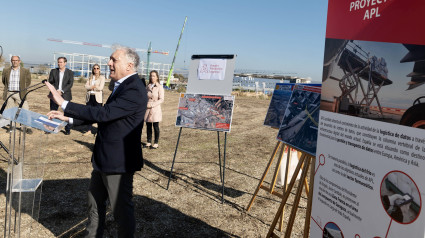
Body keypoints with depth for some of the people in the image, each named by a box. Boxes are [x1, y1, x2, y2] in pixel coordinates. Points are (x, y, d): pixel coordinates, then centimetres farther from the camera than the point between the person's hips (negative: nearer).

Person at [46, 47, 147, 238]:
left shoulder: (134, 90, -22)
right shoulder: (121, 86, 10)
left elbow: (103, 114, -29)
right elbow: (104, 114, 14)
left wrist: (63, 103, -24)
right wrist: (67, 118, 8)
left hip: (118, 161, -10)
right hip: (103, 158, 10)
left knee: (121, 208, 6)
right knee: (95, 202, 24)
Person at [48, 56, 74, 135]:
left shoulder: (70, 72, 4)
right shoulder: (53, 71, 10)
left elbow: (70, 84, -3)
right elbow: (50, 82, 5)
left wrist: (62, 91, -13)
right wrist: (56, 90, -10)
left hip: (65, 95, -2)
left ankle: (67, 129, 9)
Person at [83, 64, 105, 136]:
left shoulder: (102, 78, 2)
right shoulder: (90, 78, 16)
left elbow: (100, 88, -11)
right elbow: (86, 86, 3)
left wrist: (90, 87, -3)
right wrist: (94, 86, -12)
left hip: (97, 98, -4)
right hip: (89, 97, 5)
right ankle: (90, 130, 12)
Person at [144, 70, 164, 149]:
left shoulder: (159, 87, -5)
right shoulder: (148, 86, 11)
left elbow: (161, 99, -10)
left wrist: (152, 105, -17)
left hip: (155, 109, -5)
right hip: (147, 110, 5)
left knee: (155, 126, 0)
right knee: (148, 126, 9)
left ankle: (156, 143, 9)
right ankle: (149, 142, 18)